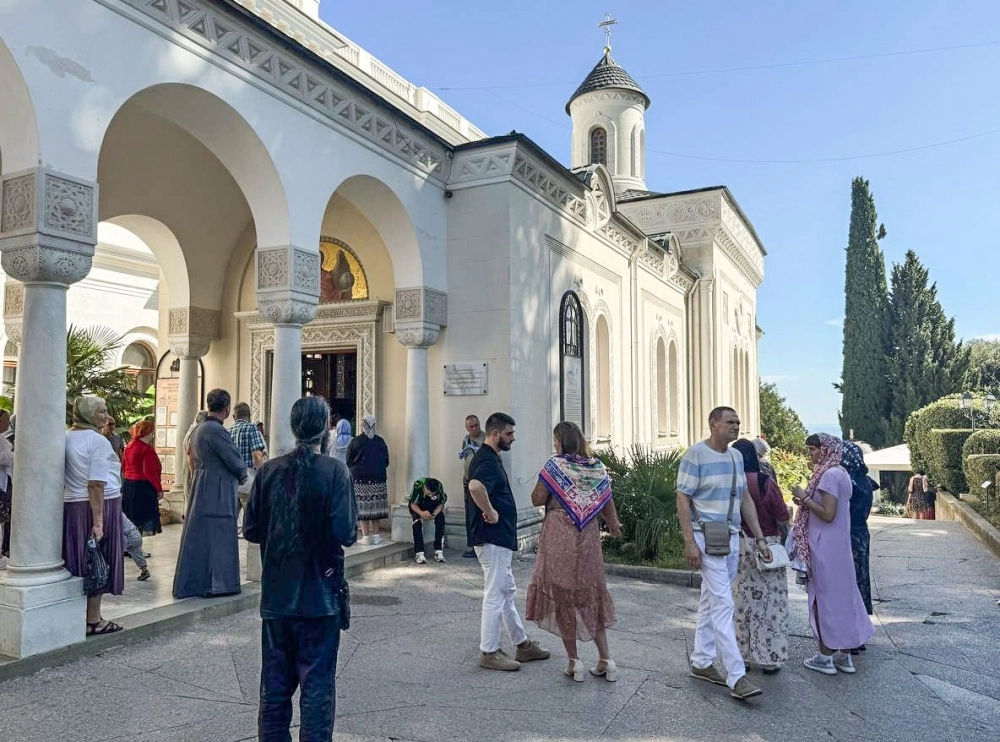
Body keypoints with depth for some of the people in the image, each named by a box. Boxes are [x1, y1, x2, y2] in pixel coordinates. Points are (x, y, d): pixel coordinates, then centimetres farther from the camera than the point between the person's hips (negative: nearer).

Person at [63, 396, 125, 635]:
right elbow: (96, 484, -19)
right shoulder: (98, 441, -13)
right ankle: (93, 621, 12)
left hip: (70, 505, 7)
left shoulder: (66, 437, 9)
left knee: (77, 560, 14)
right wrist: (98, 521, -19)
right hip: (99, 506, -7)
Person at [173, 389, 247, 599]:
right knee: (217, 536, -1)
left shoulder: (199, 429, 12)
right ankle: (214, 583, 6)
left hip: (201, 489, 10)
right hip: (217, 493, -10)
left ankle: (192, 582, 23)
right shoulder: (215, 430, -18)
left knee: (198, 535, 15)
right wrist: (242, 473, 4)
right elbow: (234, 460, -18)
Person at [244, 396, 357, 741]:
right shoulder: (335, 471, -13)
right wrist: (352, 530, 3)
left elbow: (251, 530, 0)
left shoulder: (269, 470, -2)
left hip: (276, 594, 4)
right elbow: (345, 533, -18)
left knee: (275, 683, 16)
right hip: (320, 593, -3)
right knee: (317, 684, 7)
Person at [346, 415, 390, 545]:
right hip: (378, 479, 3)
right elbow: (386, 460, 10)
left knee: (363, 507, 0)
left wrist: (352, 471, 19)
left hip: (360, 478, -3)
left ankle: (366, 536, 1)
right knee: (375, 506, 8)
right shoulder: (380, 441, 3)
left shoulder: (356, 441, -5)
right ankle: (376, 535, 11)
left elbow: (348, 461, 1)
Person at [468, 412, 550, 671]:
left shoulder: (489, 458, 14)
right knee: (495, 595, -1)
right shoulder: (488, 461, -19)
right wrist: (489, 512, -27)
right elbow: (475, 486, -41)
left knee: (507, 592, 17)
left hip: (500, 538, 11)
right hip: (493, 539, -11)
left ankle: (522, 645, 28)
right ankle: (489, 653, 10)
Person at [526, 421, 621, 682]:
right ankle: (606, 660, 15)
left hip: (559, 538, -4)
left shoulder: (554, 465, -10)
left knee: (562, 594, 7)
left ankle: (574, 663, 11)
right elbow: (607, 503, 8)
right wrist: (614, 525, 27)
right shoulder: (597, 467, 3)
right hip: (588, 539, 4)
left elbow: (537, 499, -11)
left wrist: (543, 480, 8)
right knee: (591, 594, 16)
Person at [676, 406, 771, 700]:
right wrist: (690, 542, -20)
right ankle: (737, 677, -5)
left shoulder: (736, 456, 11)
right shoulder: (696, 454, -12)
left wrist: (759, 538, 11)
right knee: (723, 604, -8)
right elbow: (682, 499, -14)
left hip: (732, 538, 8)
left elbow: (745, 499, 15)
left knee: (711, 601, 14)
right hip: (707, 538, -8)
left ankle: (701, 662, 25)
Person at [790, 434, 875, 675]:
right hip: (839, 545, 10)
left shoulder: (829, 475, -17)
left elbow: (828, 514, -22)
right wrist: (807, 500, 10)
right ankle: (844, 655, 21)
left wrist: (804, 497, -14)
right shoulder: (840, 473, 13)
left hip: (825, 548, -10)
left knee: (825, 598, -1)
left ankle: (826, 657, 8)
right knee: (841, 596, 13)